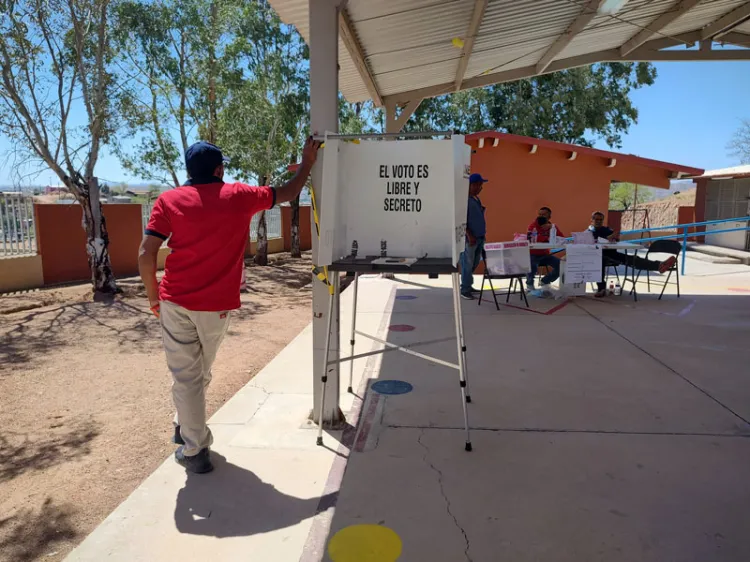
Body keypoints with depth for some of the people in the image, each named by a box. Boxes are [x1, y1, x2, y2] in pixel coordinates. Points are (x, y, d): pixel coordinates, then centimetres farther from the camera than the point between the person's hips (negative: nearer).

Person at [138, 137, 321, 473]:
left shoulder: (168, 200, 1)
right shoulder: (240, 196, 1)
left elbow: (146, 254, -6)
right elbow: (287, 194, 14)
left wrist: (153, 296, 7)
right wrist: (307, 163, 27)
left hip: (175, 301, 0)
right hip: (217, 305, 0)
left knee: (186, 376, 8)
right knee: (201, 373, 22)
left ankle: (194, 449, 13)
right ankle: (185, 427, 41)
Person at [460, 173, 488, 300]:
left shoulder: (476, 199, 15)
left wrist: (483, 233, 14)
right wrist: (469, 235, -21)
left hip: (479, 237, 9)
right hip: (470, 238, -9)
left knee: (475, 263, 15)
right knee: (468, 264, -3)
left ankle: (467, 285, 28)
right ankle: (464, 290, 5)